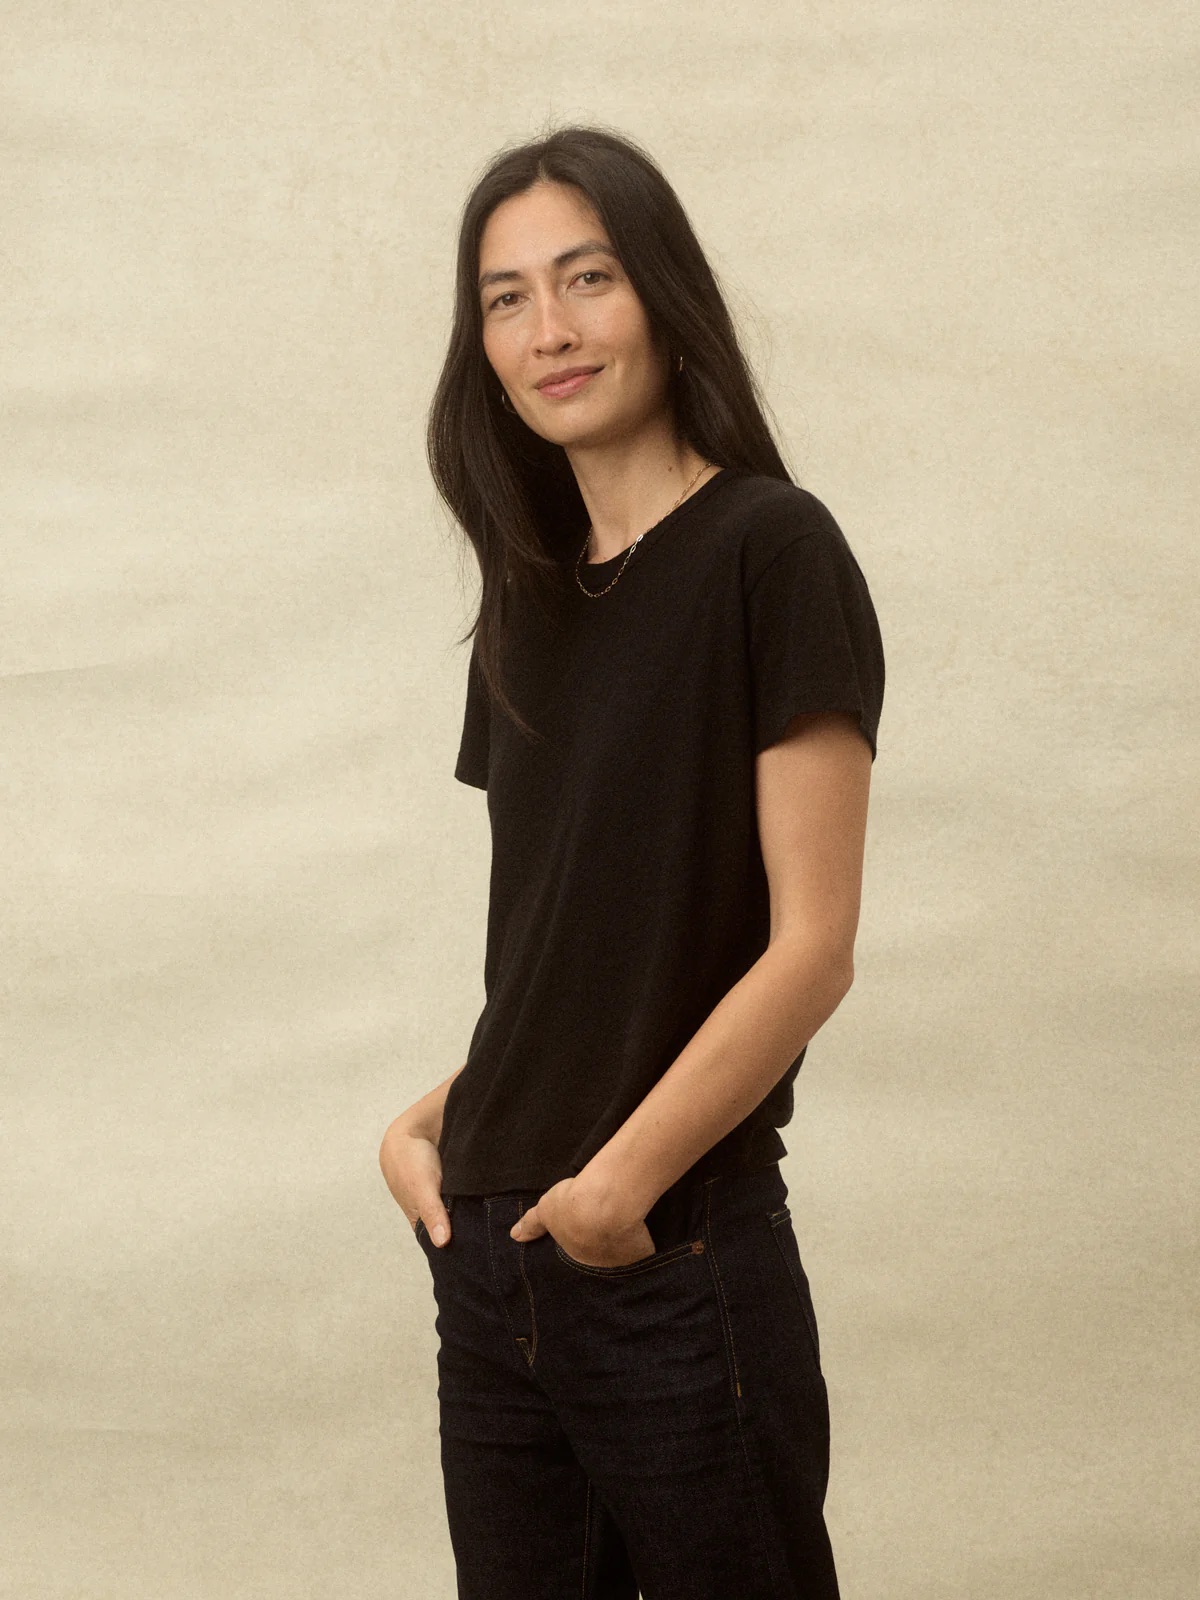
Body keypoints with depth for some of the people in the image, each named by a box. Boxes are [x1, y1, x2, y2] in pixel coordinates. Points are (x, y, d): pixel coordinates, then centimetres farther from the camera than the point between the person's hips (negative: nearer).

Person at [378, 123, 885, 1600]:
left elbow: (811, 948, -14)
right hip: (496, 1252, 6)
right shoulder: (530, 596, 12)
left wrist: (622, 1180, -13)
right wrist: (431, 1122, 1)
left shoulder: (770, 553, -9)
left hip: (681, 1262, -6)